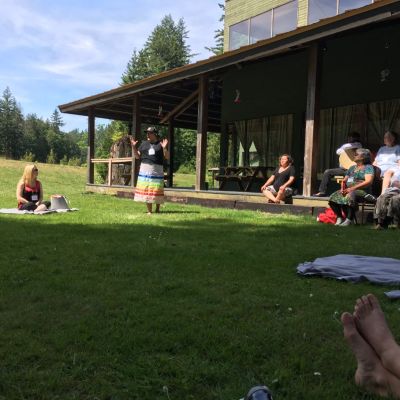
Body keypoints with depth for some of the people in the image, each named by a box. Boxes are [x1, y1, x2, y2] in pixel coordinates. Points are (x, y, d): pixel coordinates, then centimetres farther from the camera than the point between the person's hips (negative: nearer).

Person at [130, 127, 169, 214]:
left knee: (157, 190, -1)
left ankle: (157, 209, 16)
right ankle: (149, 211, 5)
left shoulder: (160, 144, 4)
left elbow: (167, 157, -1)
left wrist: (164, 148, -17)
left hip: (157, 170, -2)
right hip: (145, 170, 2)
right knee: (146, 190, -1)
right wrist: (133, 146, 1)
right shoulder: (144, 143, 12)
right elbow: (137, 156, 13)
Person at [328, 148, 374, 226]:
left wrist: (353, 188, -20)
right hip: (348, 190, 6)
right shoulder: (352, 168, 27)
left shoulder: (368, 167, 5)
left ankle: (349, 220, -34)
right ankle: (339, 218, -10)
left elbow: (368, 181, -11)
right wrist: (343, 188, 0)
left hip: (362, 191, -6)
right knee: (333, 197, -21)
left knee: (350, 195, -40)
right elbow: (344, 180, 25)